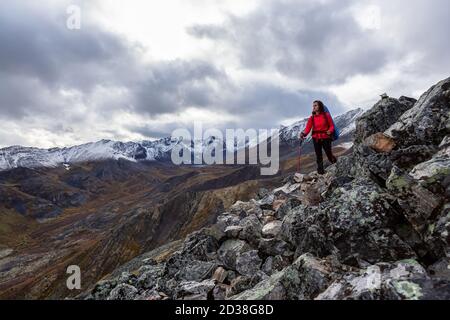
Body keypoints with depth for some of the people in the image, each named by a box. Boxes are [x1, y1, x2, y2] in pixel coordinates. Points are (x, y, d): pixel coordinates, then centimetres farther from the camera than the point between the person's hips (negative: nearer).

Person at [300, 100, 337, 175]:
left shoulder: (326, 115, -2)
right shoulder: (312, 118, 3)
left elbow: (331, 126, 1)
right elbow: (308, 128, -7)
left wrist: (330, 131, -21)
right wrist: (304, 134, -27)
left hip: (326, 138, -2)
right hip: (316, 139, 2)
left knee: (329, 154, 2)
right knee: (318, 156, 3)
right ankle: (320, 171, 12)